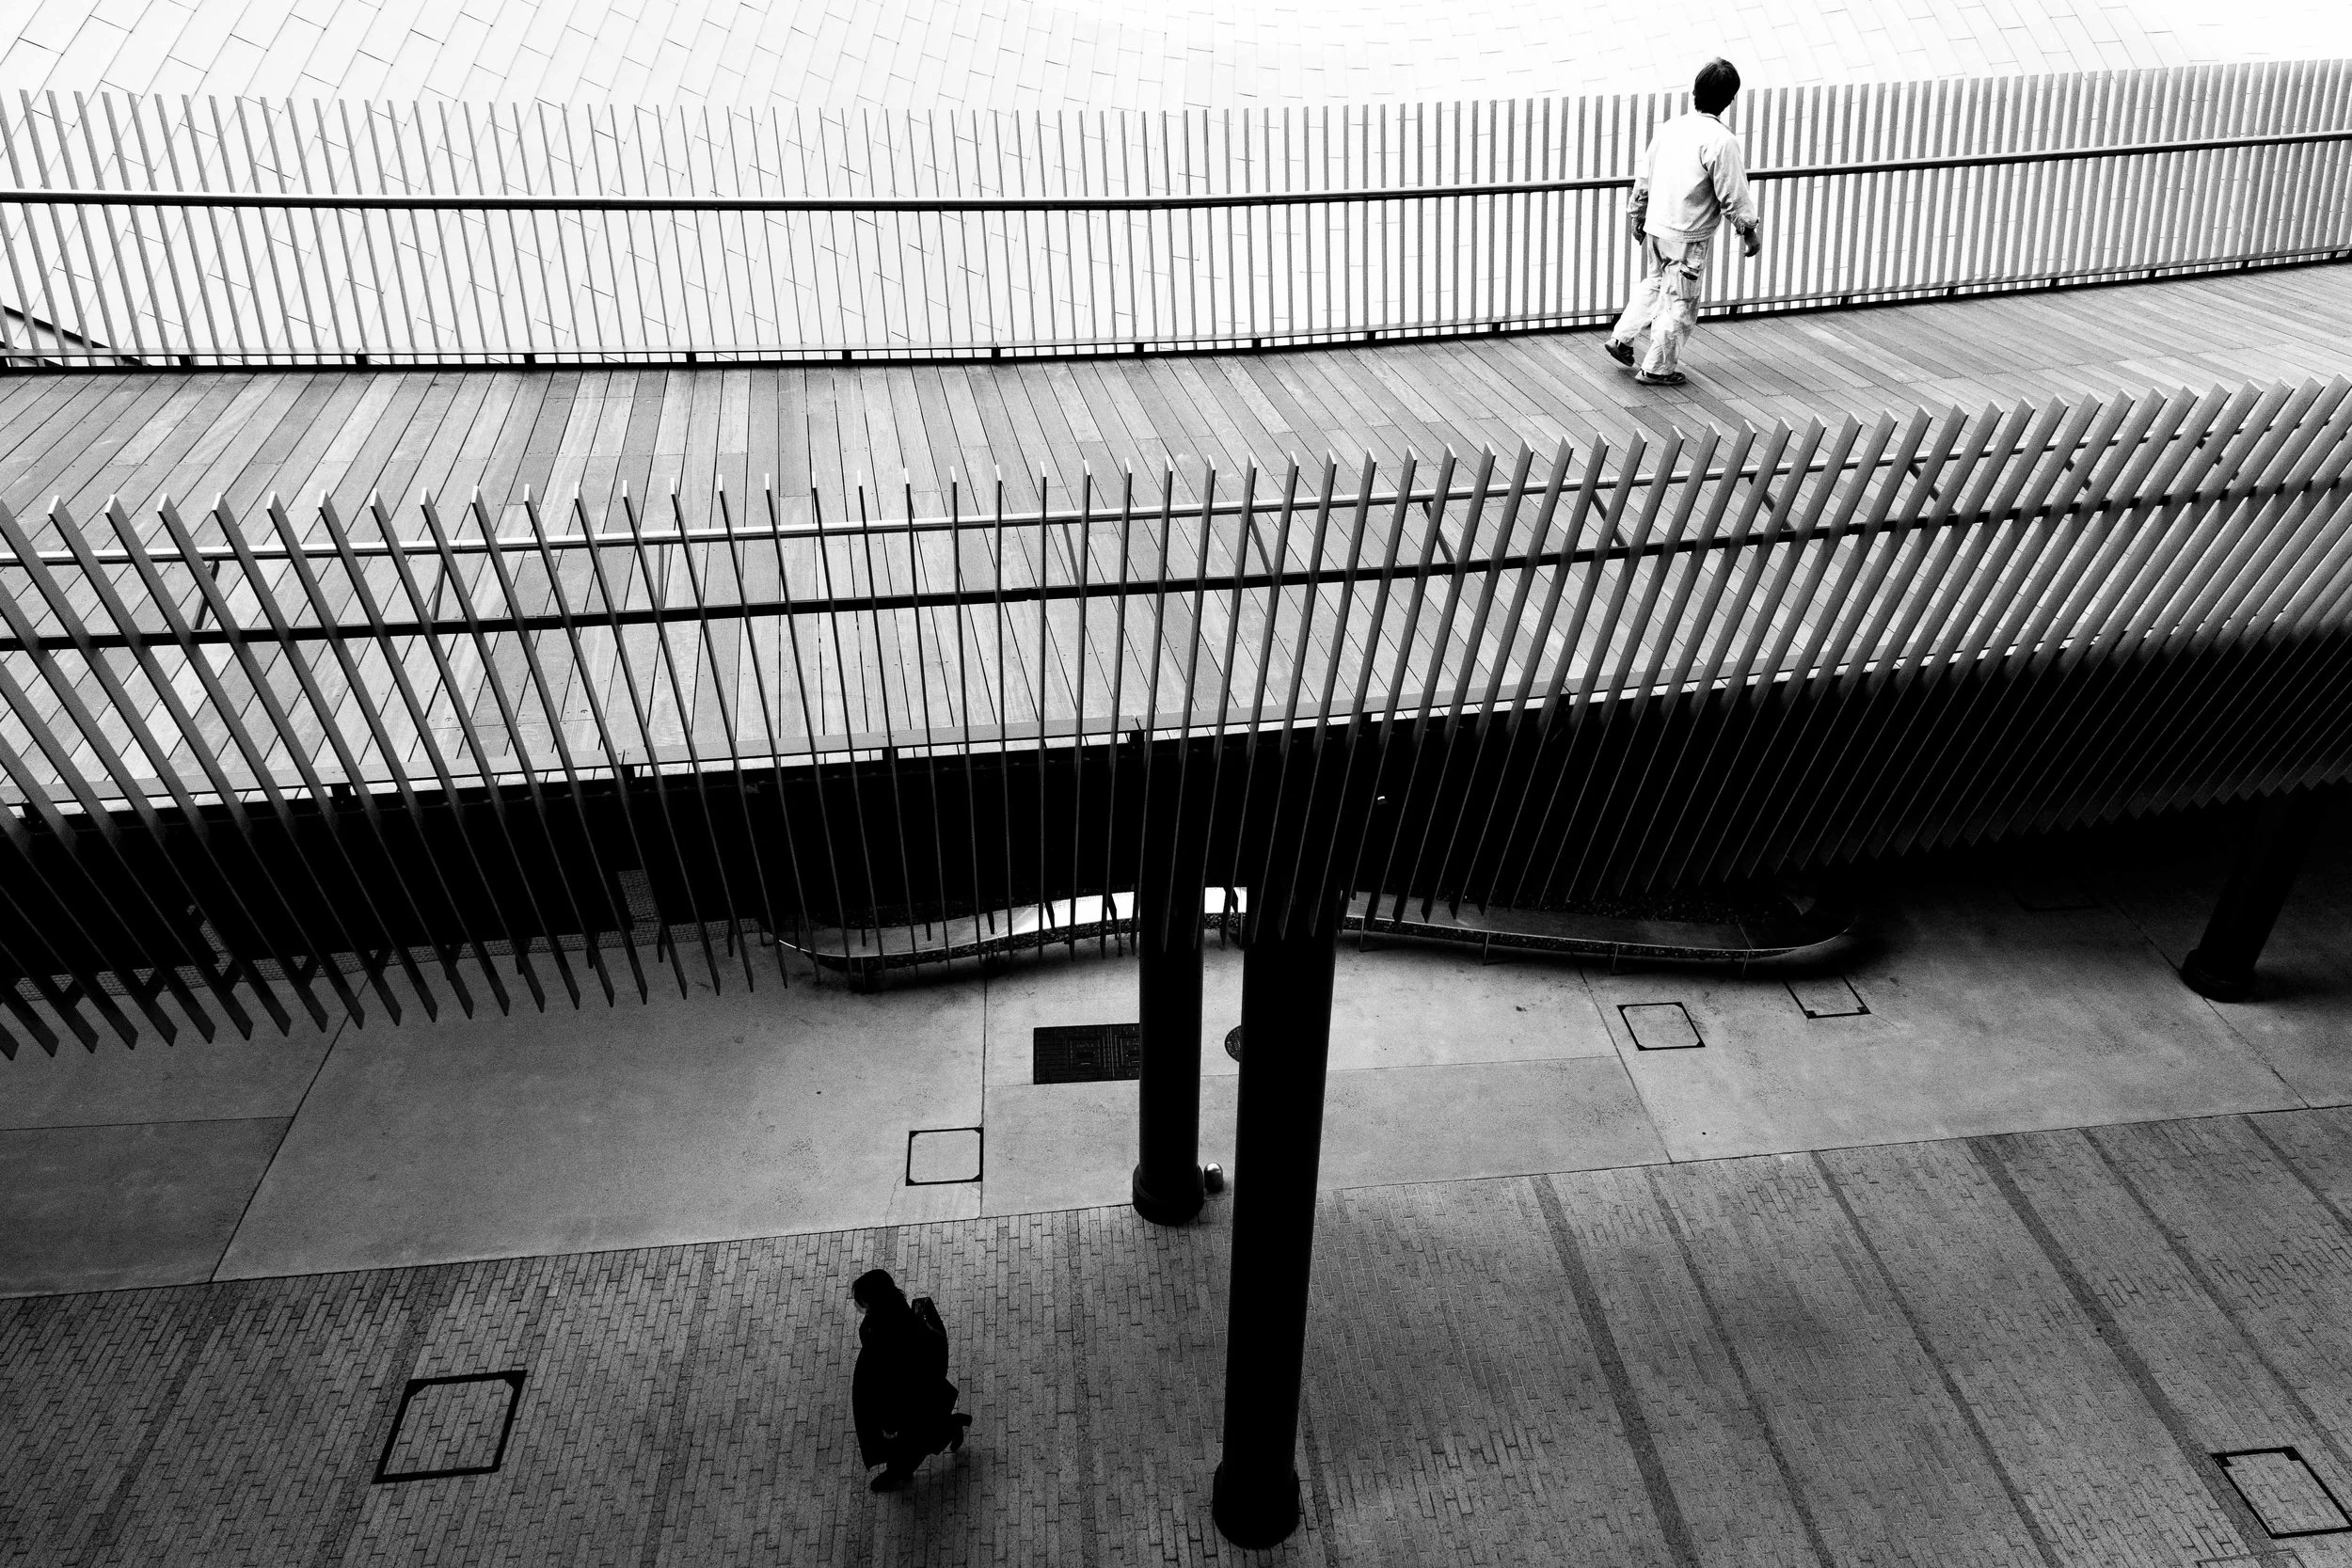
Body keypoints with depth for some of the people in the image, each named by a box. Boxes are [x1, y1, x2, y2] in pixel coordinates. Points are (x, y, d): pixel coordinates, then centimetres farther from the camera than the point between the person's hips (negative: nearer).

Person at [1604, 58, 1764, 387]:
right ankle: (1656, 369, 15)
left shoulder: (1670, 127, 2)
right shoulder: (1721, 141, -18)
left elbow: (1644, 177, 11)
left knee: (1653, 283, 29)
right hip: (1688, 237, -7)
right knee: (1679, 303, 7)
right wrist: (1750, 231, 0)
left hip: (1656, 225, 7)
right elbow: (1733, 197, -14)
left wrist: (1637, 213, 25)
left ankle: (1621, 338, 27)